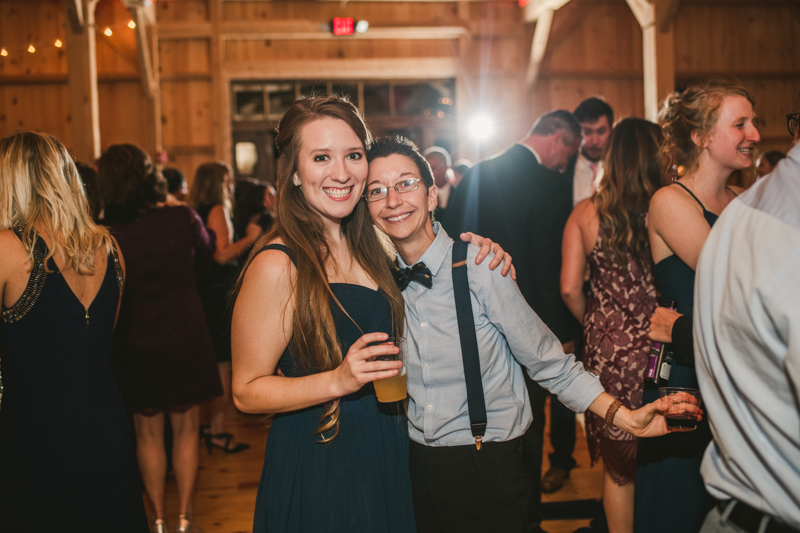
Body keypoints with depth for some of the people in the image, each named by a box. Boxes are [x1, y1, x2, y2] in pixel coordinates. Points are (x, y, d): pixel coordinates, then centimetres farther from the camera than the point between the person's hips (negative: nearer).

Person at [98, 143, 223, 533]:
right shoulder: (182, 218, -12)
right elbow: (205, 259, 8)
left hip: (135, 347, 0)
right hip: (185, 340, 0)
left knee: (148, 433, 13)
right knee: (185, 430, 12)